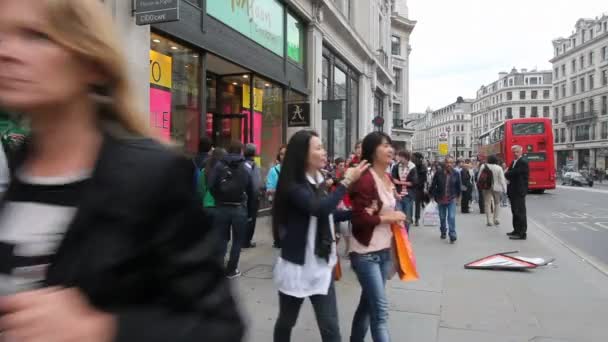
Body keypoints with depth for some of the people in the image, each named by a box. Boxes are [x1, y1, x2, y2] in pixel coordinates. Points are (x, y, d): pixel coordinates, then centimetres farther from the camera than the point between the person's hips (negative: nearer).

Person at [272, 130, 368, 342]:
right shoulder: (292, 186, -16)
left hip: (322, 267, 5)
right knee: (286, 321, 15)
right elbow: (319, 209, -32)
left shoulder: (320, 182, 6)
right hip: (297, 266, -5)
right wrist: (347, 181, -25)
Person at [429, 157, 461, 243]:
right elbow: (433, 185, -1)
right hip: (440, 199, 1)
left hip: (452, 199, -1)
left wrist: (457, 195, 11)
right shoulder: (439, 172, -8)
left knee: (451, 217, -11)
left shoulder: (456, 174, -5)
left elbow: (458, 186, 7)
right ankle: (443, 232, 36)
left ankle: (452, 235, -4)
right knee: (442, 217, 15)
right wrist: (434, 195, 1)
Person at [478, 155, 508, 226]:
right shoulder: (498, 168, -11)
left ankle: (488, 220, 4)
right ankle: (495, 219, 14)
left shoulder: (483, 166, -4)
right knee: (497, 203, 15)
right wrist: (504, 188, -3)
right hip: (496, 188, -2)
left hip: (486, 188, 2)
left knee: (487, 203, 5)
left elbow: (479, 177, -1)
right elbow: (502, 179, -9)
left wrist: (481, 185, 10)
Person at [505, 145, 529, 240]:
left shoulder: (523, 162, -13)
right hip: (514, 190, 10)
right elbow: (509, 173, 14)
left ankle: (522, 233, -4)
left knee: (520, 212, -7)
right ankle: (517, 230, 25)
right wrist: (509, 174, -7)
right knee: (515, 211, 15)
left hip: (519, 191, -10)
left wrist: (507, 174, -2)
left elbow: (513, 173, -21)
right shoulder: (514, 162, 17)